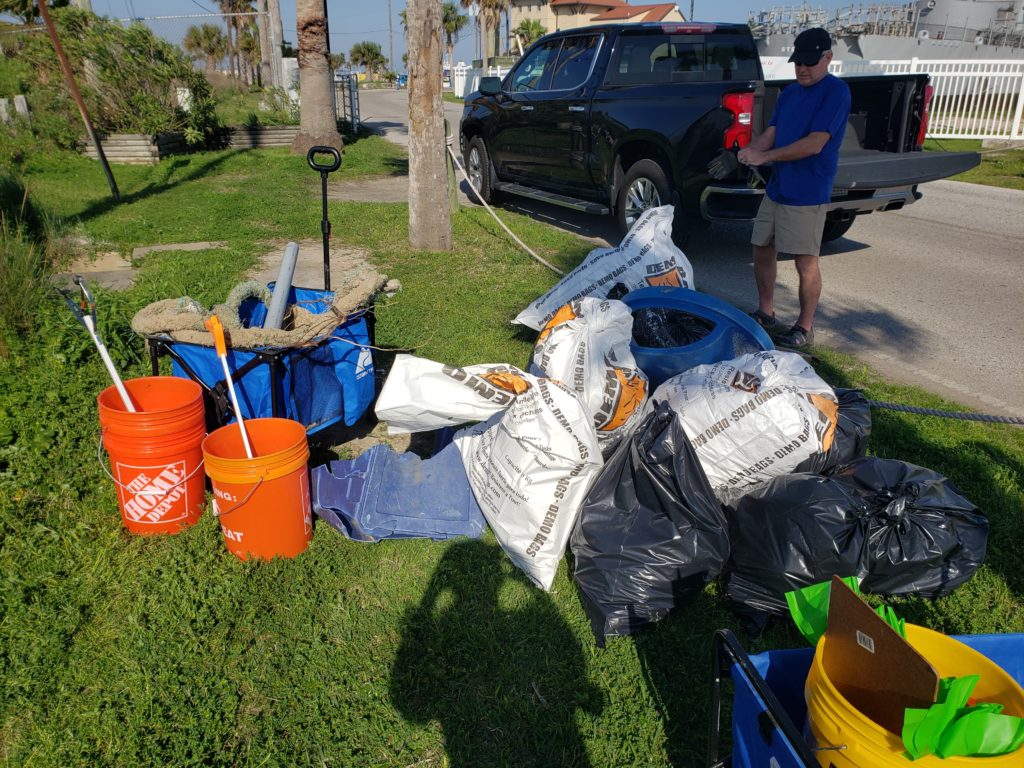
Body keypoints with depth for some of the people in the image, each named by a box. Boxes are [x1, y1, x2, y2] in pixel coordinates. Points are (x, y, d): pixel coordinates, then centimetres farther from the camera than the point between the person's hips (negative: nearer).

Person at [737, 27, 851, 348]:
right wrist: (747, 151, -13)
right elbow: (770, 134, 9)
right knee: (762, 250, 13)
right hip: (776, 188, 8)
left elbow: (814, 144, -20)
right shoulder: (789, 93, 13)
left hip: (807, 193, -8)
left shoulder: (835, 91, -11)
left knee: (806, 262, -2)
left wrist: (765, 156, -20)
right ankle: (765, 313, 28)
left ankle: (805, 328, 9)